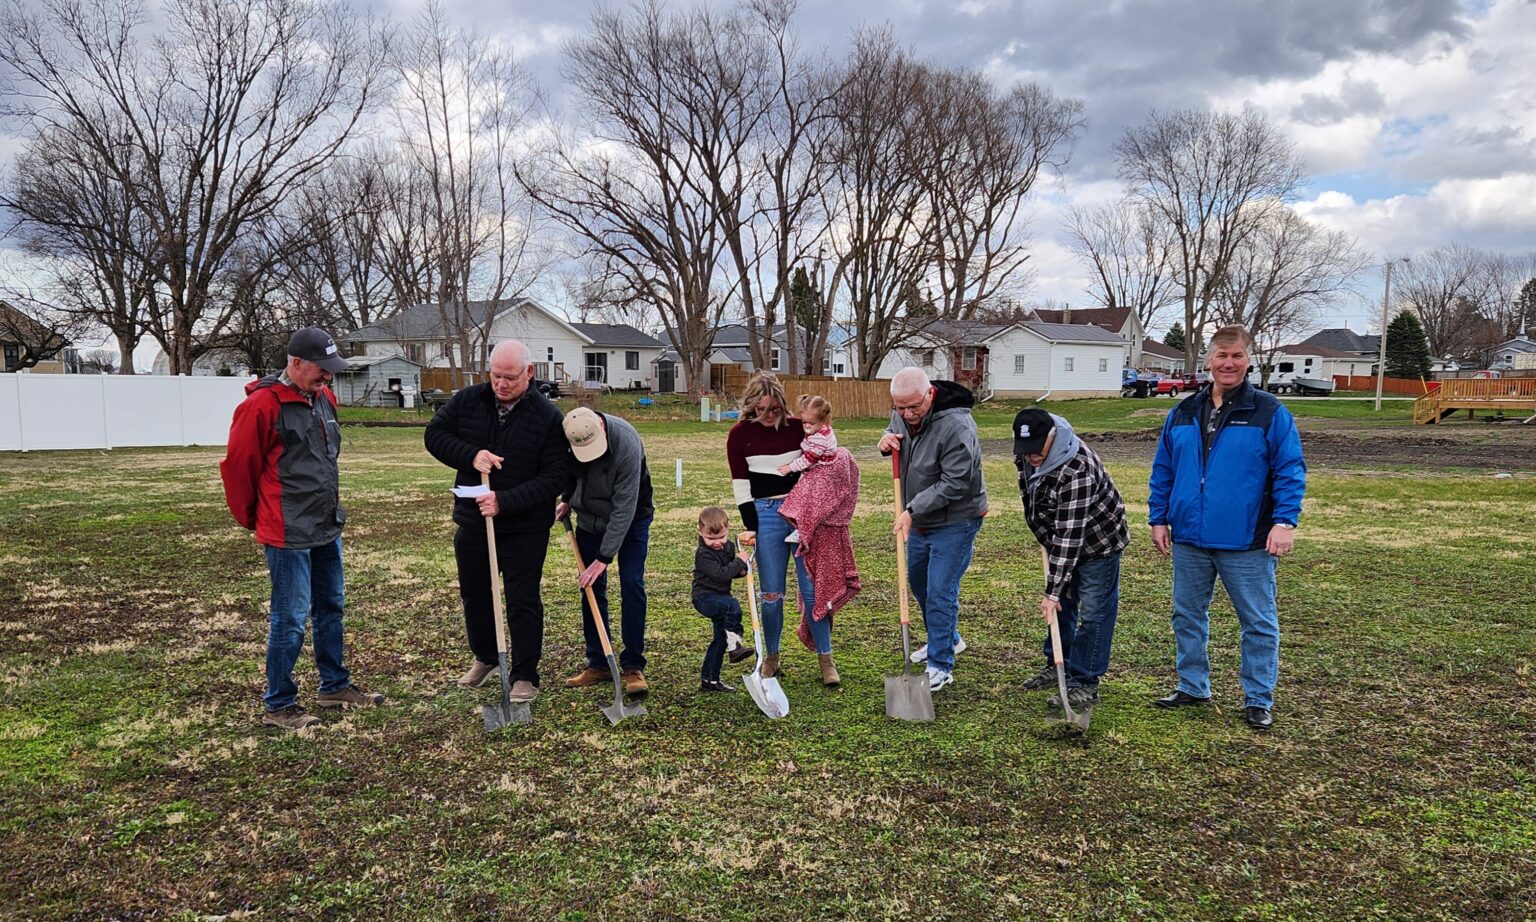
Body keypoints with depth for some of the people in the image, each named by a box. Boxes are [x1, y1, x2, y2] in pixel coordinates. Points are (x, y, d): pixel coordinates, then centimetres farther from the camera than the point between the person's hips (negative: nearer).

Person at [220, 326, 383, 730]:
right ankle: (278, 705, 14)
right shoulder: (262, 405, -17)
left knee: (331, 607, 18)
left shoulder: (323, 397, 8)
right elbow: (238, 466, -11)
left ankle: (334, 685, 33)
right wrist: (252, 517, 1)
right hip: (288, 534, -8)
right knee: (290, 620, 0)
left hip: (327, 527, 8)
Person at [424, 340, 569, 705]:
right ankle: (484, 657, 42)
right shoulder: (467, 400, -2)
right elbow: (434, 434, 1)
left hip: (524, 529, -4)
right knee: (474, 594, 19)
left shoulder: (548, 417, -13)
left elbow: (553, 478, -17)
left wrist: (505, 502, -28)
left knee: (523, 603, 1)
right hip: (472, 521, 4)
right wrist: (470, 455, -18)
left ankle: (525, 676, 16)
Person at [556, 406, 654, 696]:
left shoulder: (627, 444, -34)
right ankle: (598, 664, 13)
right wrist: (568, 499, 5)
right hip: (589, 517, 5)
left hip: (630, 519, -4)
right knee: (591, 589, 4)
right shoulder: (566, 433, -18)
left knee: (632, 585, -11)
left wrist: (603, 558, -30)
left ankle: (633, 666, -2)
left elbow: (624, 509, -32)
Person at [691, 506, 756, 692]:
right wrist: (739, 561, -20)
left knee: (720, 638, 10)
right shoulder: (703, 553, -19)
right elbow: (720, 574, -27)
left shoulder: (729, 546, 6)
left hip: (720, 597, 8)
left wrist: (742, 570, -1)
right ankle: (734, 646, -27)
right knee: (733, 605, -36)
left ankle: (709, 679, 20)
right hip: (705, 598, -8)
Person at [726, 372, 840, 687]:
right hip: (766, 515, -1)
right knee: (771, 594, 3)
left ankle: (826, 658, 10)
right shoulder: (740, 435, -1)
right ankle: (771, 658, 19)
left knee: (813, 588, 0)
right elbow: (741, 486, -1)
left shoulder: (797, 428, 3)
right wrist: (751, 527, -6)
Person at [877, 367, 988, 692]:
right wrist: (885, 443, -10)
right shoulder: (902, 414, -6)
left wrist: (912, 510, -26)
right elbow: (893, 434, 16)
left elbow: (954, 485, -29)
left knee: (940, 592, -7)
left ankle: (941, 666, 7)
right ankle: (948, 639, 43)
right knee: (918, 582, 22)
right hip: (920, 519, 9)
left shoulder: (956, 427, -30)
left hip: (954, 522, -9)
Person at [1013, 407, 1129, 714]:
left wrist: (1052, 591, -36)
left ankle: (1085, 683, 6)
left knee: (1093, 611, -3)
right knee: (1061, 605, 17)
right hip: (1060, 538, 8)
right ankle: (1058, 665, 32)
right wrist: (1045, 536, 8)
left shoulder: (1076, 471, -38)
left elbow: (1069, 536, -38)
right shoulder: (1026, 454, -13)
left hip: (1097, 541, -8)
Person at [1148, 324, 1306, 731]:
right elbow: (1163, 472, 12)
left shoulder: (1270, 413, -4)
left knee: (1259, 623, 6)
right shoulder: (1182, 414, 7)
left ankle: (1259, 700, 20)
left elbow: (1290, 471, -6)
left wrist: (1285, 521, -15)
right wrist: (1158, 519, 8)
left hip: (1247, 544, -4)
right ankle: (1192, 687, 29)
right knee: (1188, 617, 14)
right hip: (1188, 541, 4)